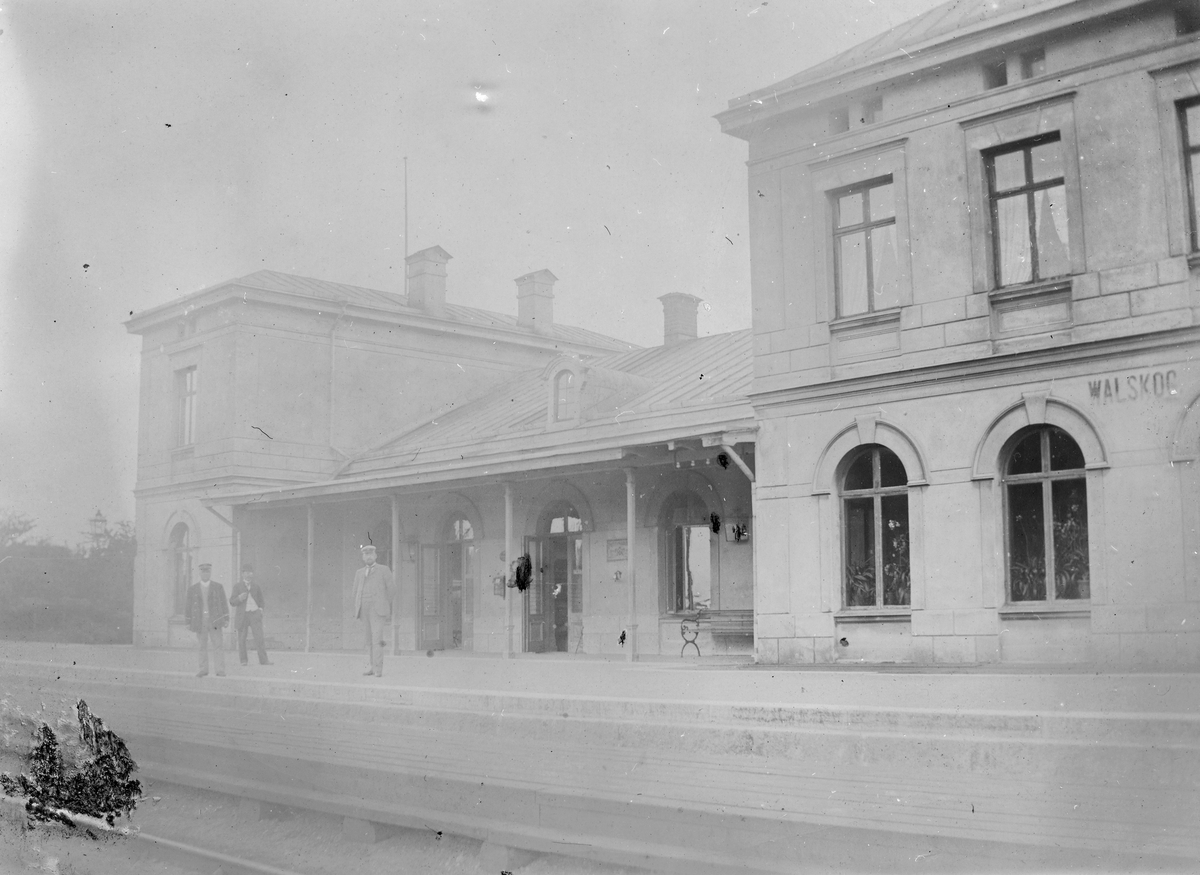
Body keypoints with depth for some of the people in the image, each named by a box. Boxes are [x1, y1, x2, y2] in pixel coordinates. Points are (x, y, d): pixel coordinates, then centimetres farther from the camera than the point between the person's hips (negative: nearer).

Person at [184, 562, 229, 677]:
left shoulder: (218, 587, 5)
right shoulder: (192, 589, 6)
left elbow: (224, 604, 6)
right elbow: (189, 606, 7)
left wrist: (226, 619, 1)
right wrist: (188, 622, 3)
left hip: (215, 620, -1)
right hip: (200, 621, 1)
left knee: (218, 645, -7)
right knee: (202, 646, 6)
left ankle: (220, 670, -6)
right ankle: (203, 669, 15)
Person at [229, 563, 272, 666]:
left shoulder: (256, 587, 11)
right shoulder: (237, 586, 5)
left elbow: (260, 600, 22)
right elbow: (232, 602, 2)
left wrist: (261, 607, 4)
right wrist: (239, 598, -16)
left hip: (255, 614, 1)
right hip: (242, 614, -1)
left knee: (259, 637, -8)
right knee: (241, 638, 2)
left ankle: (263, 660, -9)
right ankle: (243, 660, 14)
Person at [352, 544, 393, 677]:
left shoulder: (384, 570, 6)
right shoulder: (359, 573, 19)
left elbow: (390, 591, 5)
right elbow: (356, 592, 18)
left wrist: (390, 612, 2)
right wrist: (356, 611, 9)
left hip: (378, 609, -4)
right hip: (364, 609, 4)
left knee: (377, 639, -14)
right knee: (369, 640, 6)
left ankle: (378, 669, -15)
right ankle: (373, 666, 13)